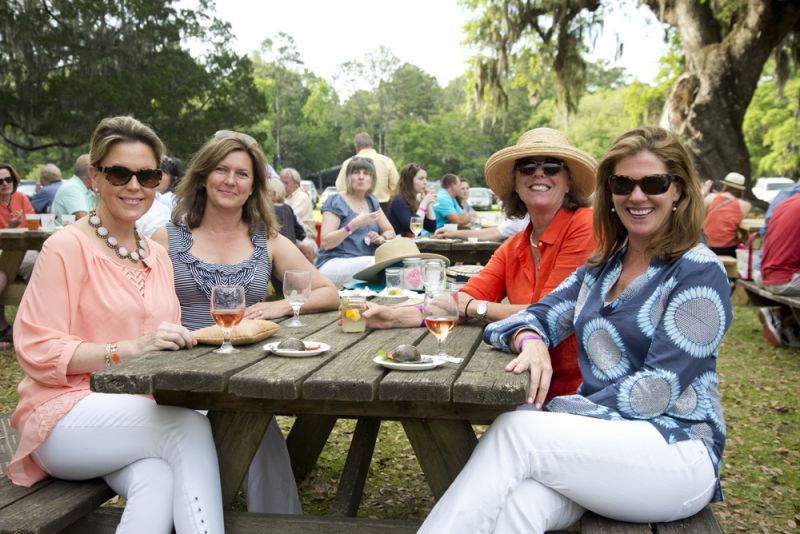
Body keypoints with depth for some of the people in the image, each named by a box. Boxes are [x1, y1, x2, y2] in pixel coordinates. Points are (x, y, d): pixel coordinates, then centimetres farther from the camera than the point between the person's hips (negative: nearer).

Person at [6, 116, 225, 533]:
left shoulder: (157, 256, 14)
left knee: (157, 481, -30)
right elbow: (36, 350, -12)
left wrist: (179, 342, -4)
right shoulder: (67, 246, -7)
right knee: (190, 425, -31)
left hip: (140, 415, 5)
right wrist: (129, 348, -23)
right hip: (66, 416, -5)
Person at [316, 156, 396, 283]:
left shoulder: (372, 201, 15)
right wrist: (354, 225, -26)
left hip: (367, 261, 6)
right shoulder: (335, 202, -4)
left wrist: (382, 238, -5)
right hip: (335, 263, -6)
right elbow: (325, 243, -13)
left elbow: (390, 231, 19)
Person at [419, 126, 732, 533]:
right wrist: (530, 341, -15)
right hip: (598, 437, 4)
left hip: (676, 447, -4)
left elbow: (656, 391, -13)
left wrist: (553, 414, -18)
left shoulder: (699, 273, -6)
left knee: (515, 430, -29)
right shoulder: (602, 267, 14)